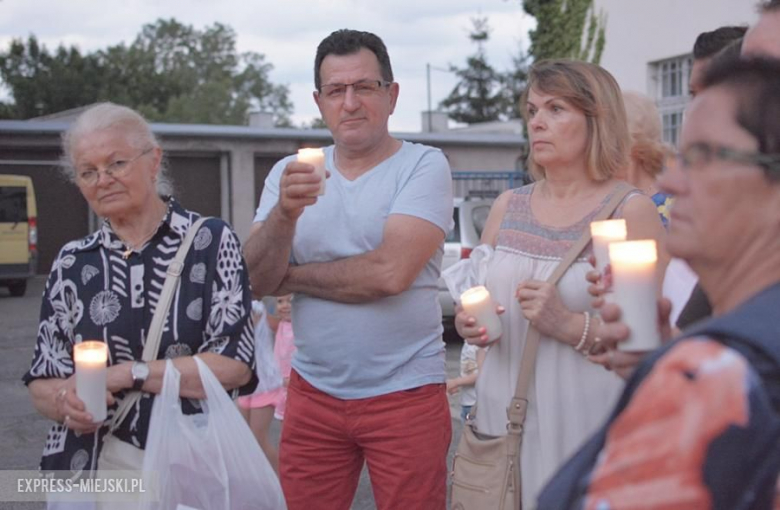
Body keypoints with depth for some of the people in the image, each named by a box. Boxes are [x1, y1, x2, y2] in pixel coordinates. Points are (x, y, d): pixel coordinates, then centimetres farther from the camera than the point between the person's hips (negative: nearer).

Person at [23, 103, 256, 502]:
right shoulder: (71, 263, 2)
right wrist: (67, 401, -17)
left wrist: (126, 374, -17)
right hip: (89, 469, 3)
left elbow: (234, 365, -14)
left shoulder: (211, 242, -8)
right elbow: (41, 384, 4)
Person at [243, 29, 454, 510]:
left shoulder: (424, 165, -7)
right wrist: (285, 212, -20)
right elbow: (258, 281, -2)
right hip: (313, 393, 4)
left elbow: (390, 272, -20)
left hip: (405, 393, -3)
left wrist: (292, 277, -6)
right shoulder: (291, 172, 5)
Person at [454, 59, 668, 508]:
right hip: (503, 417, 5)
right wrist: (469, 323, -1)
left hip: (586, 427, -4)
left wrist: (572, 326, -22)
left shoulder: (631, 210, -6)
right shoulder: (508, 207, 9)